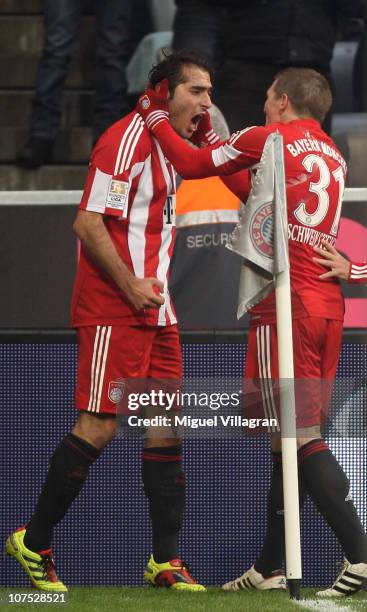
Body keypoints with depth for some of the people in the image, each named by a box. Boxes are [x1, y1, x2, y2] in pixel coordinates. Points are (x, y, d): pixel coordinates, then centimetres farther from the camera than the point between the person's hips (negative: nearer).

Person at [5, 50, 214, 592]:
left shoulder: (168, 143, 15)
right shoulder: (128, 139, -13)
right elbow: (88, 223, -18)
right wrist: (130, 285, -19)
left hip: (153, 311, 9)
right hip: (112, 312, -9)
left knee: (165, 427, 4)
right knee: (99, 426, -9)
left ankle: (166, 560, 7)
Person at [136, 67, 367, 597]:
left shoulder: (269, 137, -2)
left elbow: (190, 164, 5)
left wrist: (156, 115, 20)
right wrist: (213, 136, 35)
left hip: (286, 301, -8)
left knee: (299, 434, -11)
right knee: (294, 436, 11)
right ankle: (269, 567, 16)